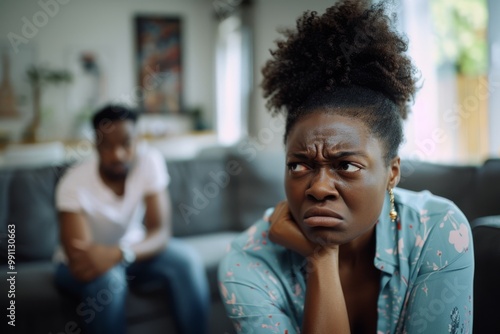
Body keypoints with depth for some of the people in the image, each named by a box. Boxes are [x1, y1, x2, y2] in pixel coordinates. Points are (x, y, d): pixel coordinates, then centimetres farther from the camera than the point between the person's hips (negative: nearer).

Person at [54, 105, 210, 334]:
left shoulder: (149, 161, -20)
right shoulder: (74, 184, -27)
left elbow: (160, 232, -24)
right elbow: (80, 265, -31)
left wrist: (118, 253, -42)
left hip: (130, 251, 2)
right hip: (92, 260, -2)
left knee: (185, 258, -24)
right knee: (107, 279, -35)